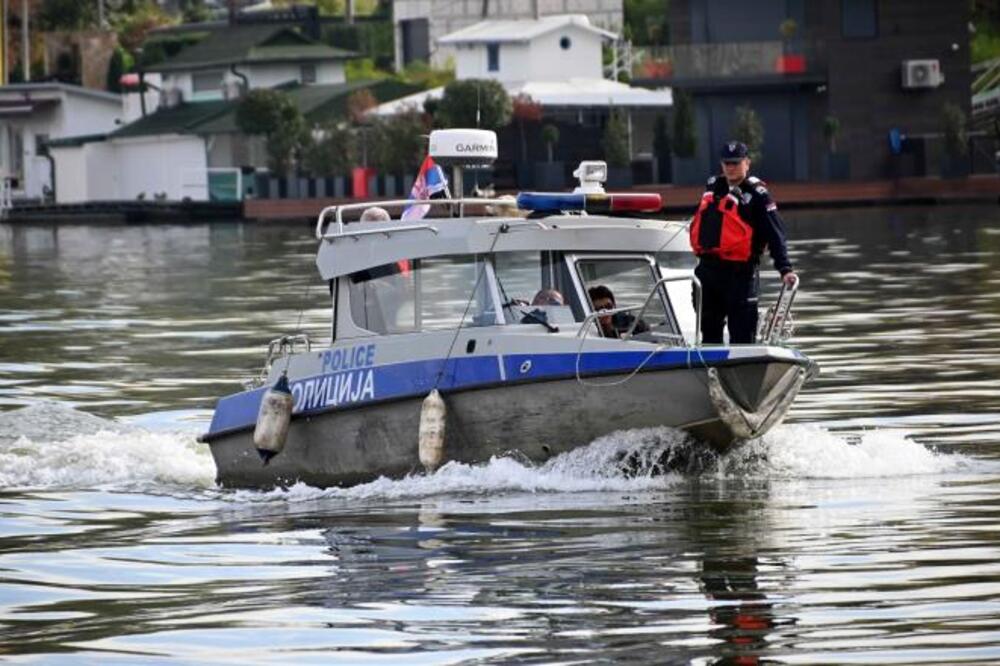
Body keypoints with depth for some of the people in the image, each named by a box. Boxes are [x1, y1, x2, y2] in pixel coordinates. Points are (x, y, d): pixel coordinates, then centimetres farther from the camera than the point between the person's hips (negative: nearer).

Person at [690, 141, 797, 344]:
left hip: (740, 272, -7)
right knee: (709, 328, 17)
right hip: (708, 267, 7)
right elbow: (699, 221, 23)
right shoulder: (713, 186, 12)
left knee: (741, 333, -6)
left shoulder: (757, 194, -7)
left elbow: (775, 234, -13)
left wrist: (785, 269, -21)